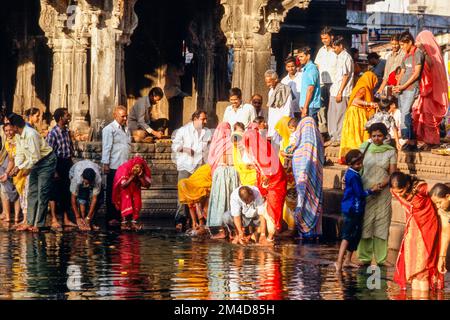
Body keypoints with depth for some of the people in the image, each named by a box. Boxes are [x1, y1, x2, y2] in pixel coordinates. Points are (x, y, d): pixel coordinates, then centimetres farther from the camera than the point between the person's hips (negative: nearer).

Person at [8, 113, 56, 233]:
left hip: (46, 161, -10)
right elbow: (20, 154, 6)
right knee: (32, 193, 8)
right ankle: (30, 223, 9)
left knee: (42, 194, -8)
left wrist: (20, 168, -22)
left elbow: (35, 158, -27)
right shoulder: (18, 136, 0)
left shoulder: (31, 135, -28)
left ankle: (38, 224, -7)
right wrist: (16, 167, -12)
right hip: (35, 164, 10)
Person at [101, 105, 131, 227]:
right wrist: (105, 164, -11)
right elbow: (106, 148, -7)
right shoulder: (109, 129, -2)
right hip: (114, 167, -6)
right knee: (112, 193, -1)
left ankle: (119, 216, 8)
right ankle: (111, 218, 1)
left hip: (125, 166, 6)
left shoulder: (126, 129, 19)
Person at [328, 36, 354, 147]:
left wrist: (340, 92, -18)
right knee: (332, 114, 12)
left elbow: (346, 76, -17)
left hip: (342, 92, -10)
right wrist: (334, 89, 16)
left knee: (340, 115, -4)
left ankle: (340, 138, 1)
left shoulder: (346, 57, -13)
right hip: (334, 91, 10)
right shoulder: (339, 57, 15)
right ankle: (334, 137, 18)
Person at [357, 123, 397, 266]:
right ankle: (365, 257, 4)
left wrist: (383, 184, -16)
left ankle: (381, 257, 5)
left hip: (383, 191, 0)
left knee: (382, 223, 0)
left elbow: (392, 173, 1)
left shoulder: (390, 151, 3)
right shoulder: (364, 148, 5)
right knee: (365, 223, -1)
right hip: (365, 190, 0)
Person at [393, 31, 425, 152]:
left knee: (406, 114, -15)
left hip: (412, 88, -8)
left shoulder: (418, 53, -7)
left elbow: (416, 73, -12)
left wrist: (403, 86, -13)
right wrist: (397, 86, 5)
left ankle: (411, 142, -14)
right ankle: (412, 141, 6)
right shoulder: (406, 56, 19)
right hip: (402, 89, 8)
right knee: (404, 115, 5)